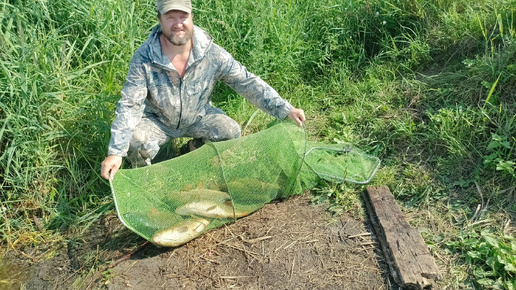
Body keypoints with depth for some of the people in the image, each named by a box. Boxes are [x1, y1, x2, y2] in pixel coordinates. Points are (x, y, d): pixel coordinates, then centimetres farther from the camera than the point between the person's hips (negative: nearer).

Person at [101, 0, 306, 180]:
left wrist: (285, 110, -22)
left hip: (198, 116, 2)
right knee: (135, 142, -30)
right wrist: (115, 153, -35)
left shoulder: (212, 53, -20)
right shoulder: (144, 58, -24)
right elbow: (129, 106, -26)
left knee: (231, 132, -21)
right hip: (157, 120, -2)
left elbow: (247, 83, -16)